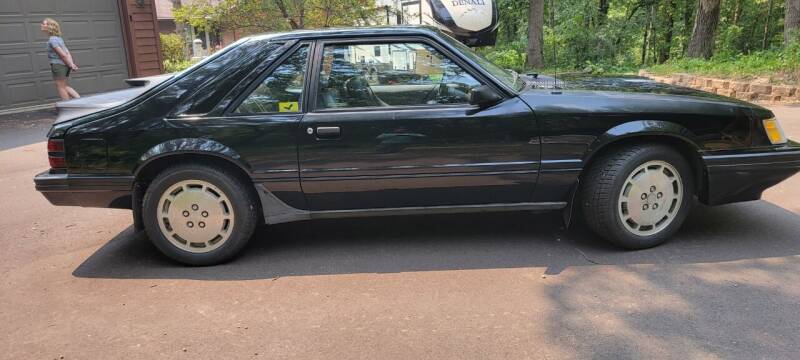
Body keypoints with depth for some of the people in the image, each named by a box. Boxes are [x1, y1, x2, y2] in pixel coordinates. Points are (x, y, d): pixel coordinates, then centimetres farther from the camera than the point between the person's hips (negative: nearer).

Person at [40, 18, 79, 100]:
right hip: (64, 65, 9)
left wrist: (71, 65, -10)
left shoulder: (52, 40, -14)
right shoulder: (58, 38, 14)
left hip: (58, 65, -9)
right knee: (65, 86, 17)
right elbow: (67, 53, 11)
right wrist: (72, 64, 5)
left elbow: (63, 55, -18)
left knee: (61, 87, 2)